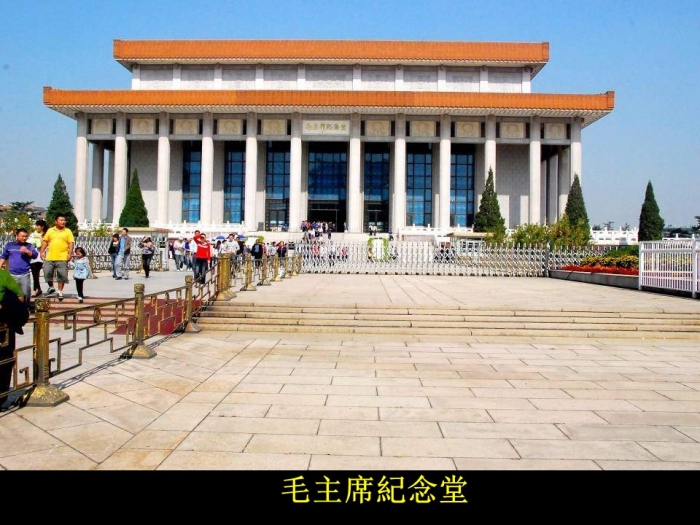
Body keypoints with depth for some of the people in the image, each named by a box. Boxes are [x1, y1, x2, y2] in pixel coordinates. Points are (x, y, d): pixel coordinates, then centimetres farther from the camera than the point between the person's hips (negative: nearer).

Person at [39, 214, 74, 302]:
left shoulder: (68, 231, 2)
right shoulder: (50, 230, 10)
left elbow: (71, 243, -3)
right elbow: (45, 241, 12)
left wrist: (70, 254, -13)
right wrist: (42, 252, 4)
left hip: (62, 258, -3)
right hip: (49, 257, 3)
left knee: (61, 275, 0)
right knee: (47, 273, 4)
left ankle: (60, 291, 13)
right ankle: (51, 287, 27)